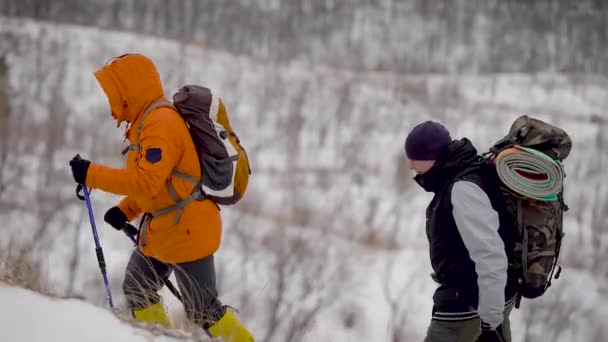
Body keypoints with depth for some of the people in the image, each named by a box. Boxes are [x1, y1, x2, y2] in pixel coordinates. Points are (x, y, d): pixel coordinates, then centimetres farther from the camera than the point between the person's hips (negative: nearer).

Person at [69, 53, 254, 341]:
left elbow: (147, 183, -30)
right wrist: (125, 211, 10)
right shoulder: (147, 121, 13)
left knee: (203, 312, -4)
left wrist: (92, 175, -27)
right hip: (161, 230, 11)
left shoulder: (160, 123, -21)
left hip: (186, 231, -11)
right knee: (136, 291, 18)